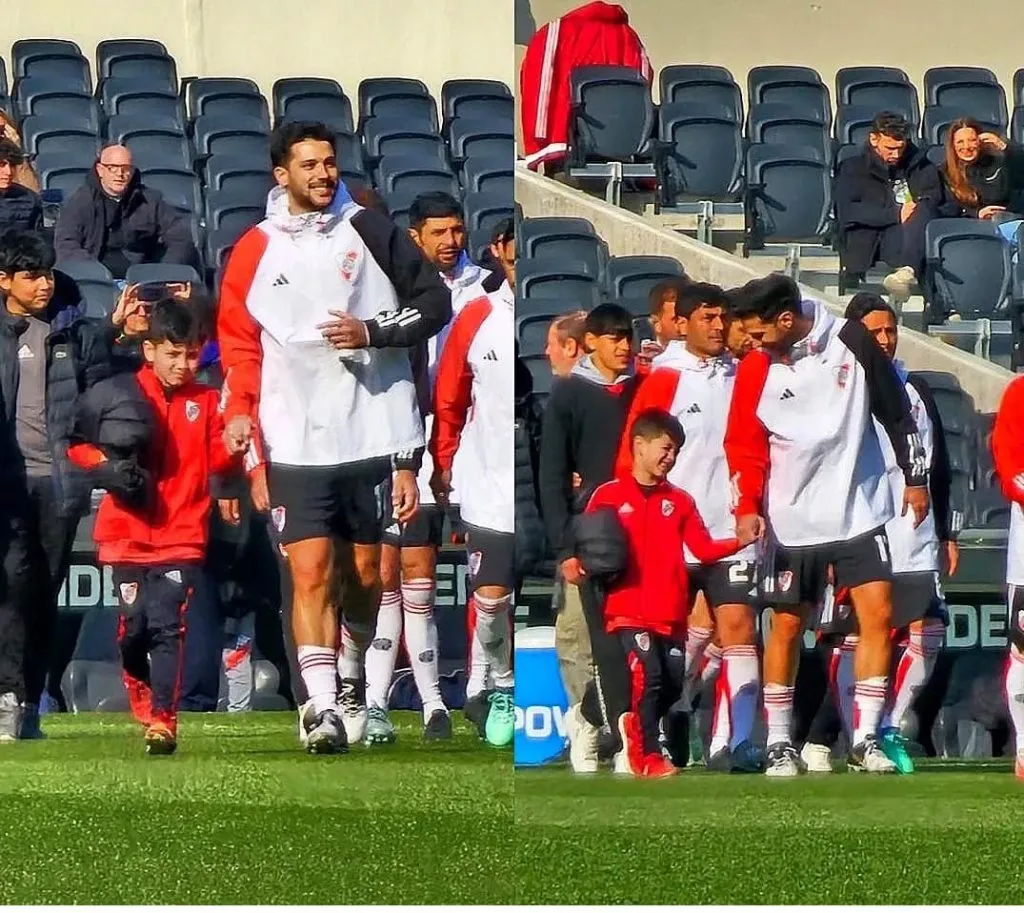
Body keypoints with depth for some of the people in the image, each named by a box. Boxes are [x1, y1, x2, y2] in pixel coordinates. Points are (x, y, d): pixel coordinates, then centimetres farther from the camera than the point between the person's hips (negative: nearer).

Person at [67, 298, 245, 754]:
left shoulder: (206, 401, 6)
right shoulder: (120, 395, 0)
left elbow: (214, 459, 2)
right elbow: (77, 446, 4)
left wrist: (231, 449, -19)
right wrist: (107, 466, -14)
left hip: (181, 535, 0)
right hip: (128, 533, 0)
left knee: (167, 625, -10)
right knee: (133, 627, 6)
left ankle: (163, 721, -12)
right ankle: (143, 701, 30)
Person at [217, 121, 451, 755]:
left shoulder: (371, 232, 4)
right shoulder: (254, 252, 6)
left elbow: (435, 302, 7)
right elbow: (239, 352, 9)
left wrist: (373, 332, -11)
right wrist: (253, 457, 3)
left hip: (374, 437, 1)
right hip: (295, 447, -1)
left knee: (366, 573, 9)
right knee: (311, 572, -12)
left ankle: (350, 679, 32)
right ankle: (321, 708, -17)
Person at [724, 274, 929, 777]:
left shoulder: (852, 341, -5)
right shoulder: (755, 369, -5)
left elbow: (895, 411, 6)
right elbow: (743, 446, 0)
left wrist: (915, 478, 9)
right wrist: (747, 507, -14)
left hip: (859, 513, 0)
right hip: (791, 523, 0)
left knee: (878, 616, -7)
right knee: (786, 626, 2)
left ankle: (865, 740, -1)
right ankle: (779, 744, 12)